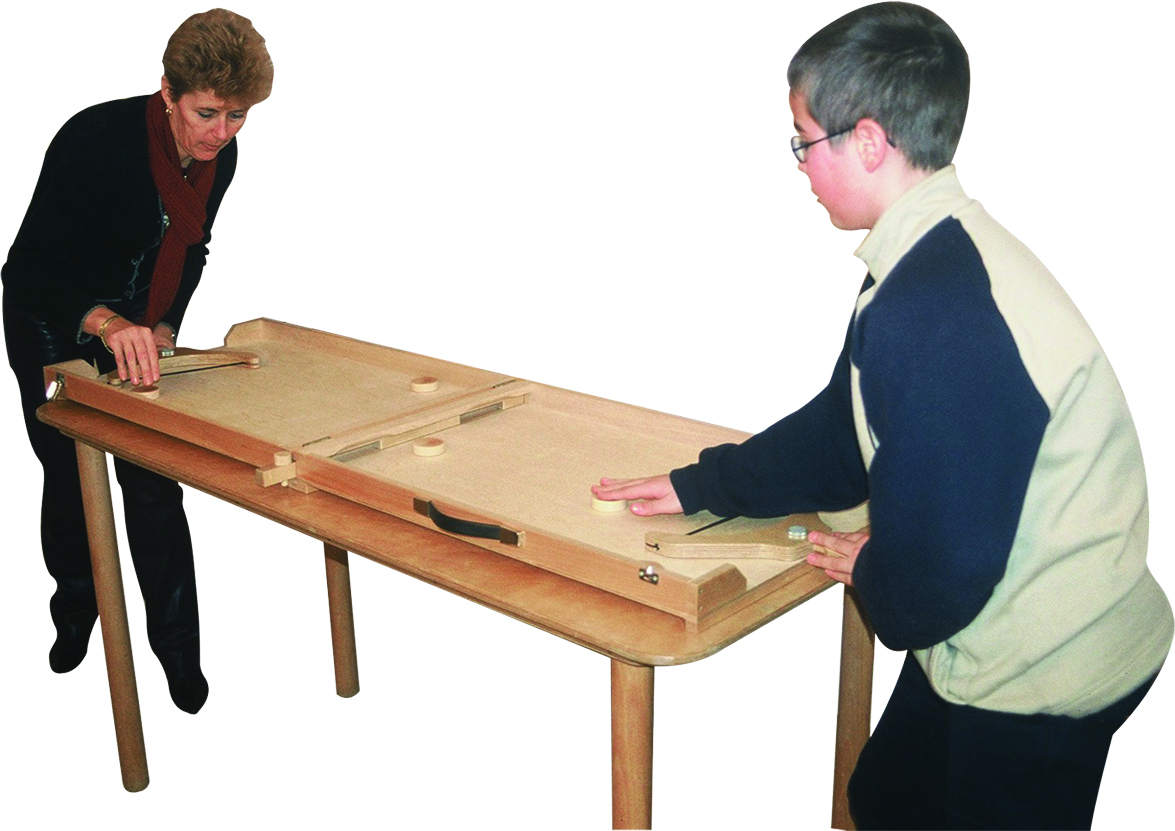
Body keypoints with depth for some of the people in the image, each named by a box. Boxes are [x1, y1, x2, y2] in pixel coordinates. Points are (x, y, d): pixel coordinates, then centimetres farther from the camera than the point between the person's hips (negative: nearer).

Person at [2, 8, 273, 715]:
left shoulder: (220, 155, -10)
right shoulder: (97, 140, -30)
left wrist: (163, 327, -8)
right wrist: (106, 324, -50)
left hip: (140, 325, 4)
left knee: (154, 485, 1)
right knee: (70, 475, 11)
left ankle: (177, 647, 15)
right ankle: (76, 612, 38)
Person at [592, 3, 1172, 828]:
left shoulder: (937, 310, -33)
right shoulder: (945, 256, 0)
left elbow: (943, 559, -29)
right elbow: (842, 434, 10)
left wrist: (875, 575, -6)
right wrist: (698, 487, 10)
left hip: (1040, 677, -9)